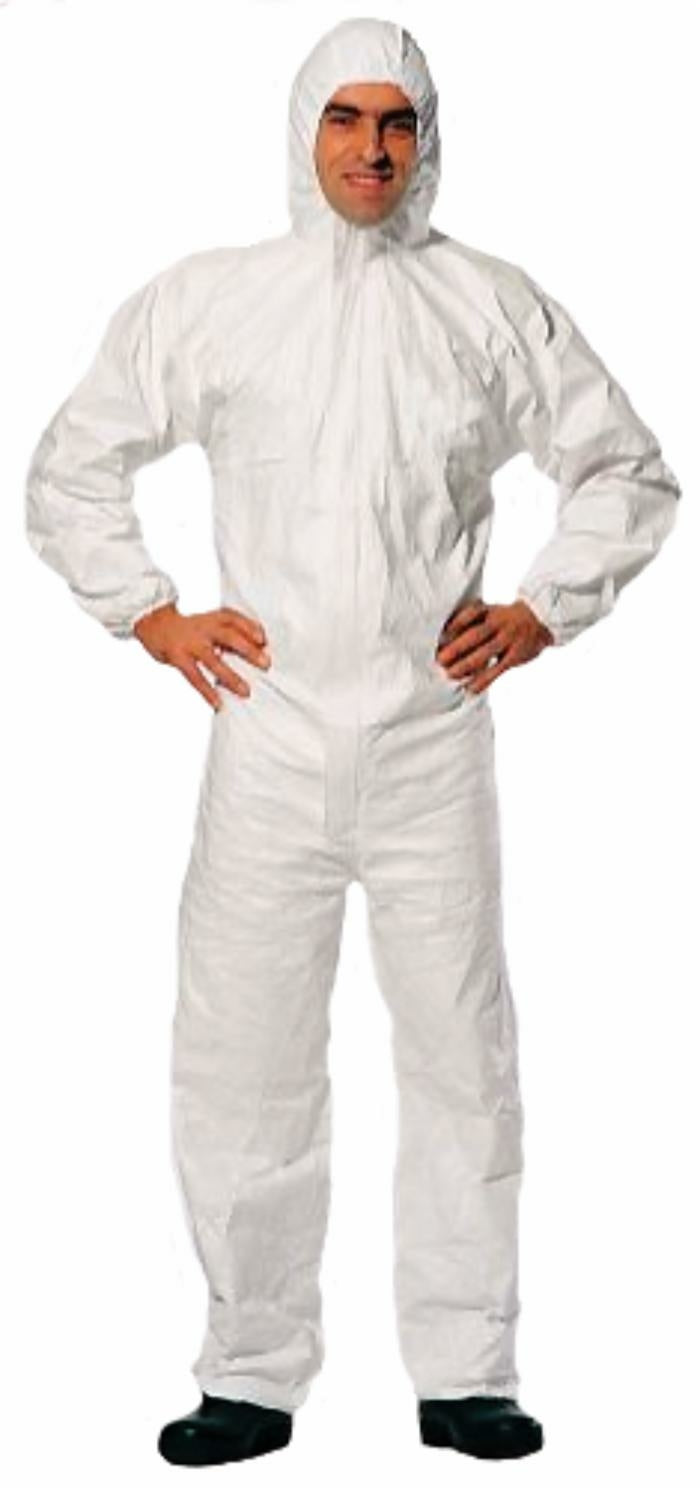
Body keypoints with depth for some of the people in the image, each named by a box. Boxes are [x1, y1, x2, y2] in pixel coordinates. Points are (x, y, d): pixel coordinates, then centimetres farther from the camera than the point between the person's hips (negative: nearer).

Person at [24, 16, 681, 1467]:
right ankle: (252, 1375, 14)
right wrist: (153, 616, 5)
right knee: (240, 1061, 2)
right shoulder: (205, 300, 6)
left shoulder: (493, 305, 7)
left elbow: (628, 471, 15)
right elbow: (70, 473, 15)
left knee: (461, 1053, 3)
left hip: (435, 735, 0)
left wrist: (537, 613, 5)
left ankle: (467, 1376, 14)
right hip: (268, 734, 0)